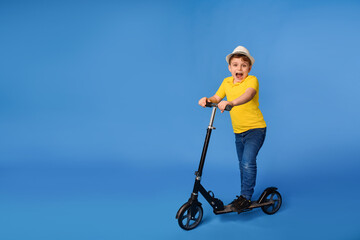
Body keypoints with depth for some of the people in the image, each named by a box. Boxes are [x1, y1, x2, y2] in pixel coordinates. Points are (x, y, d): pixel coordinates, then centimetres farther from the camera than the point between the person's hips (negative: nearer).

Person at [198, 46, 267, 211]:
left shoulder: (252, 80, -15)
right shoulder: (227, 82, 4)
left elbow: (249, 94, -36)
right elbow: (217, 98, -1)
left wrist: (231, 102, -53)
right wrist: (208, 100, -24)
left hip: (255, 128, -6)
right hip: (238, 131, 6)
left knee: (247, 162, -19)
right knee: (242, 164, 17)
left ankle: (246, 197, -7)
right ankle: (244, 195, 31)